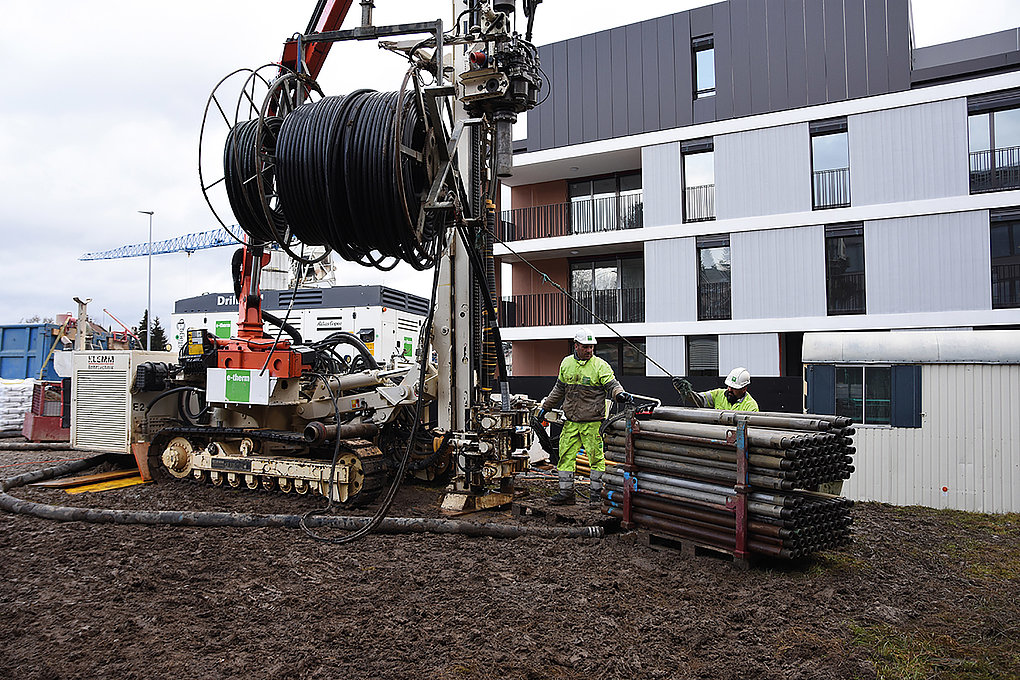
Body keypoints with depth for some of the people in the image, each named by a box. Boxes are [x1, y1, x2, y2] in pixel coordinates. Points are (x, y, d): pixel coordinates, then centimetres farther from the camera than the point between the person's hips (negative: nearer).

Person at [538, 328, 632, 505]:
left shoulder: (600, 366, -5)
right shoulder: (566, 363, 9)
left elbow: (612, 385, -11)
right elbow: (559, 389, 21)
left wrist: (620, 394, -33)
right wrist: (546, 406, 24)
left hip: (593, 422, -4)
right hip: (571, 422, 5)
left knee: (596, 457, 0)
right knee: (565, 455, 6)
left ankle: (596, 493, 12)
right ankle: (566, 492, 16)